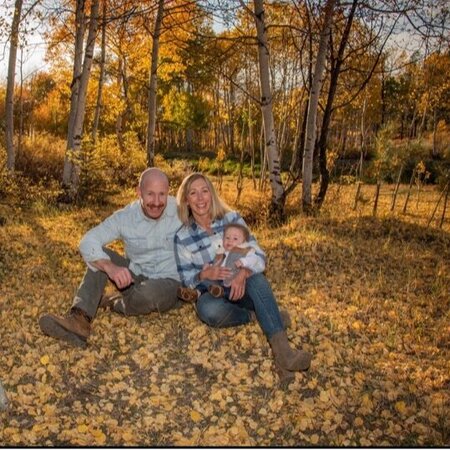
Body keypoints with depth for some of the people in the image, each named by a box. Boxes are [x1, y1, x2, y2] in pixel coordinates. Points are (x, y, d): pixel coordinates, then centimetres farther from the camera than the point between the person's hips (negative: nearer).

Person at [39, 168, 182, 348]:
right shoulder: (125, 217, -11)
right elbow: (87, 242, -20)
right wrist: (110, 267, -39)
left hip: (169, 283, -3)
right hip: (135, 278, 3)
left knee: (147, 292, -38)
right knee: (99, 255, -18)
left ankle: (119, 306, -1)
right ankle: (80, 320, -33)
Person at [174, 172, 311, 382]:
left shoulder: (232, 218, 0)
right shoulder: (183, 237, -3)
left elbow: (258, 254, -6)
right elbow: (186, 279, 0)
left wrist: (243, 273, -27)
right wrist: (204, 274, -22)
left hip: (242, 288, 1)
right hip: (213, 292, -1)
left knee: (256, 276, -35)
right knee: (208, 309, -38)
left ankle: (281, 350, -47)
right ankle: (258, 316, -14)